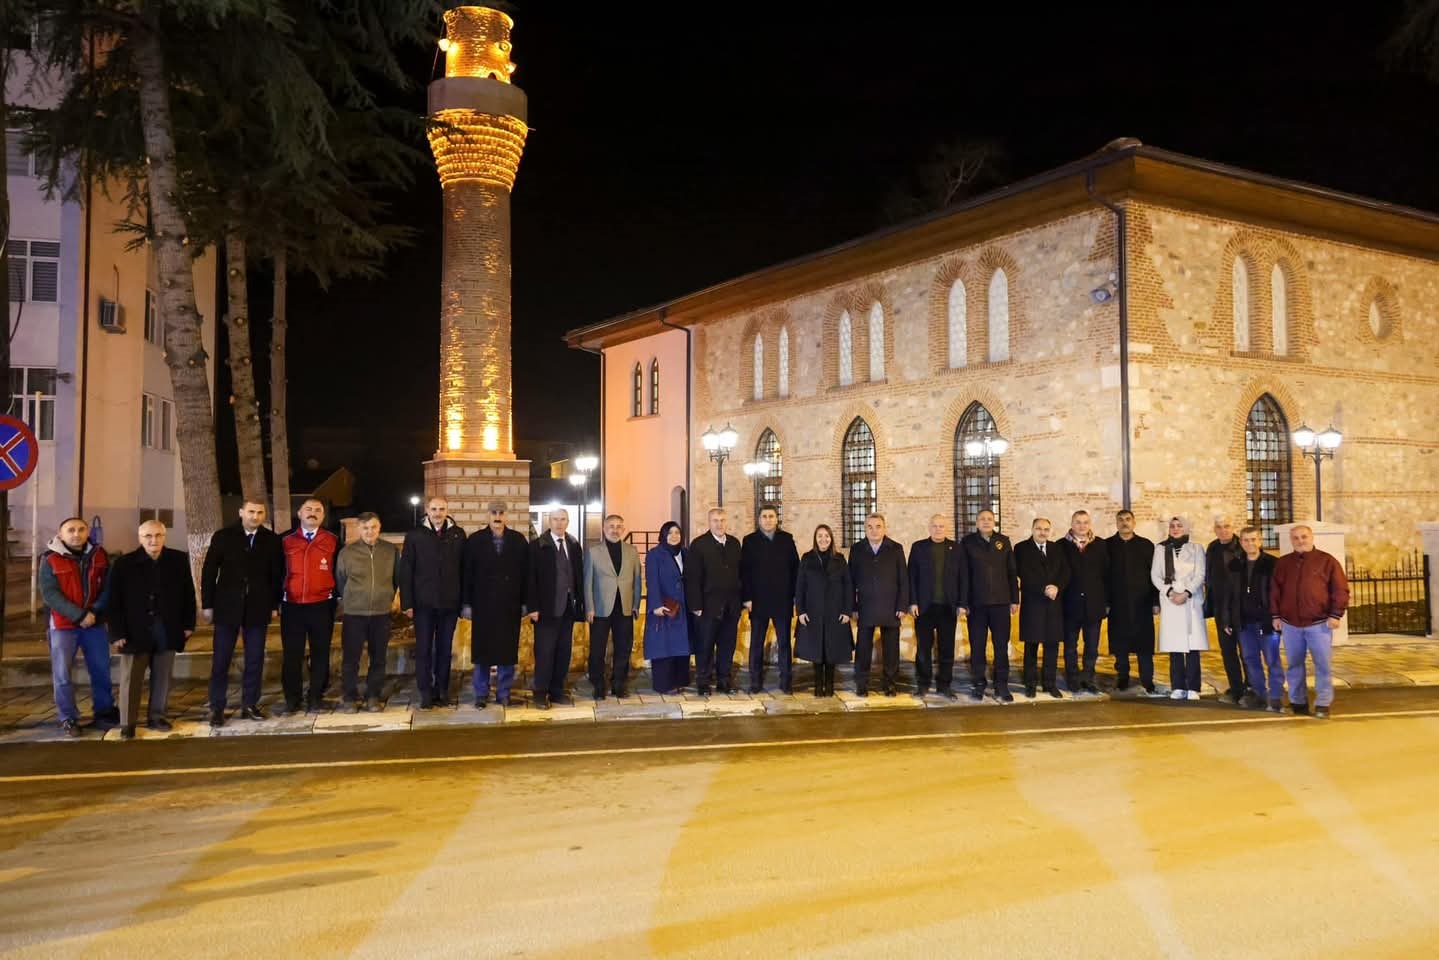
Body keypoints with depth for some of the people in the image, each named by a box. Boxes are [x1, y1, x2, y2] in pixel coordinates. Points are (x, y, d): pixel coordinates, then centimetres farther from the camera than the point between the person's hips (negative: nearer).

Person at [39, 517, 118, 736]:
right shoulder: (50, 560, -7)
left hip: (95, 623, 3)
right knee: (62, 674, 0)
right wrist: (79, 615, -20)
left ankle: (104, 712, 24)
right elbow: (49, 595, -13)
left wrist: (94, 611, -16)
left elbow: (108, 587, 0)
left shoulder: (100, 556, 2)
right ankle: (68, 719, 12)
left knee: (101, 670, 10)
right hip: (63, 625, -3)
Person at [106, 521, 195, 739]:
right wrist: (117, 633, -9)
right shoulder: (124, 563, -6)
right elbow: (115, 601, -5)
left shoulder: (179, 560, 1)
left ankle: (156, 717, 22)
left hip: (167, 630, 2)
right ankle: (127, 723, 10)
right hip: (135, 631, -2)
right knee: (131, 679, 2)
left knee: (163, 677, 9)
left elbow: (188, 593, 7)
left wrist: (188, 624, 4)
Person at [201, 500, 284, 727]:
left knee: (255, 660, 5)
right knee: (220, 660, 2)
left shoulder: (272, 540, 2)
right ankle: (216, 708, 9)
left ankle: (249, 705, 15)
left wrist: (274, 605, 2)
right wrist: (207, 604, -2)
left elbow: (277, 574, 5)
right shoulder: (223, 537, -1)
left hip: (258, 608, 1)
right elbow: (209, 571, 1)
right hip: (227, 606, -1)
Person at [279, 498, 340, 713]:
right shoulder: (285, 540, 4)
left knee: (320, 653, 6)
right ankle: (292, 698, 14)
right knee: (292, 654, 4)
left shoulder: (333, 541, 3)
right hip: (292, 606, 0)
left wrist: (336, 598, 1)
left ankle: (316, 697, 16)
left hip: (321, 606, 0)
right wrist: (278, 599, 4)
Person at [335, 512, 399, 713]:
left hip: (381, 613, 1)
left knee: (378, 658, 7)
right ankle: (349, 698, 15)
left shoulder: (391, 550, 1)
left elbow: (396, 579, 13)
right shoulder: (347, 552, -3)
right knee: (350, 658, 3)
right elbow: (339, 581, 8)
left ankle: (373, 696, 19)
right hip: (354, 613, -1)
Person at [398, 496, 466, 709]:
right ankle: (426, 694, 9)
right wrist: (407, 602, -6)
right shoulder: (415, 535, 1)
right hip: (424, 603, -1)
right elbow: (405, 571, 0)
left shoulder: (458, 534, 4)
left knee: (445, 649, 7)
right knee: (424, 649, 3)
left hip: (449, 603, 1)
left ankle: (442, 691, 16)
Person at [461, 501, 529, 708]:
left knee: (507, 650, 5)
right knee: (482, 650, 4)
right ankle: (481, 694, 13)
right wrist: (466, 603, -3)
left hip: (510, 605, 1)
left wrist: (525, 602, 0)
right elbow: (467, 573, 1)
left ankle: (504, 693, 15)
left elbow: (525, 573, 3)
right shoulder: (475, 540, 1)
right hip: (483, 604, -1)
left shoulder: (519, 540, 3)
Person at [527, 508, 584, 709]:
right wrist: (533, 607, -12)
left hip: (568, 607, 4)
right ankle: (541, 693, 7)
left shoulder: (574, 545, 8)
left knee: (564, 651, 7)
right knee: (545, 651, -2)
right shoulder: (539, 545, -4)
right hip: (547, 607, -4)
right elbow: (532, 578, -7)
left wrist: (580, 602, 4)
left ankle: (557, 690, 17)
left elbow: (579, 575, 10)